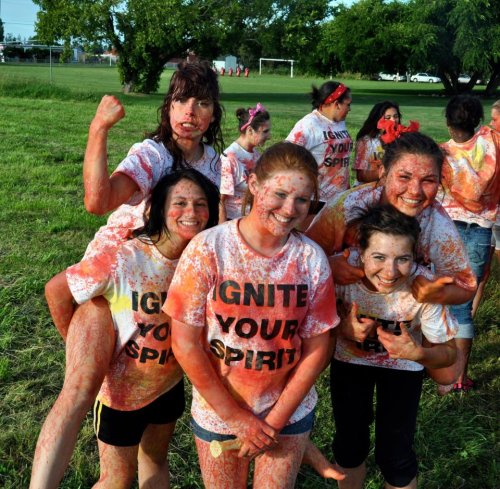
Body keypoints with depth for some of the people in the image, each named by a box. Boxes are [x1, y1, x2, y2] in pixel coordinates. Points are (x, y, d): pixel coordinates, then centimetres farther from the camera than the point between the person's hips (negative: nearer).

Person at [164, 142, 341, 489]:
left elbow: (317, 347, -5)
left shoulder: (312, 259, -10)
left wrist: (275, 420, -10)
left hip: (290, 409, 2)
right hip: (217, 410, -1)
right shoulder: (208, 248, -17)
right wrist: (235, 417, -11)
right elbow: (185, 344, -15)